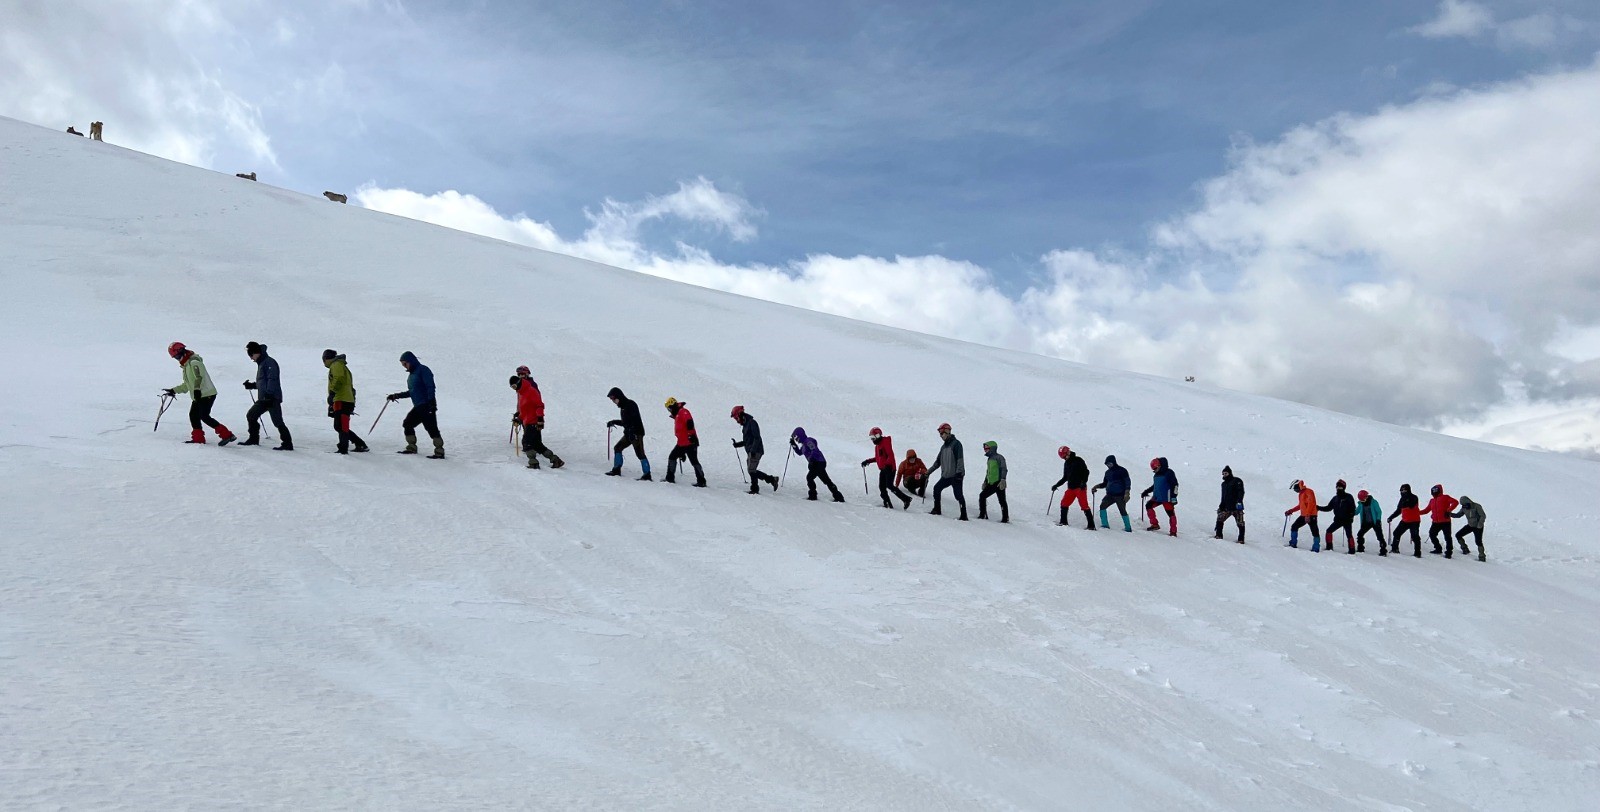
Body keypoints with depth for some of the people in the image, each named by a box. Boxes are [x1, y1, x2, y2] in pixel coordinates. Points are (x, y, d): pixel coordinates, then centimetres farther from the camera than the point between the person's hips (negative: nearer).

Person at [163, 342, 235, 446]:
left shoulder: (194, 362, -12)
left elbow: (199, 377, -27)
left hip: (207, 394, -10)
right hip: (198, 396, 10)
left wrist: (197, 390, -37)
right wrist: (174, 390, 26)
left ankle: (226, 435, -15)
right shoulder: (186, 365, 21)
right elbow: (187, 384, 29)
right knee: (193, 415, 10)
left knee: (204, 417, -14)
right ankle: (198, 438, 18)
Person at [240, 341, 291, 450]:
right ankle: (253, 439, 29)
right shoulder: (261, 363, 22)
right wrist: (251, 385, 17)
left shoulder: (269, 362, -10)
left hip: (272, 398, -10)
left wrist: (269, 394, -28)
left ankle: (288, 444, -12)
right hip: (263, 398, 10)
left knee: (277, 422, -12)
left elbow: (272, 379, -20)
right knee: (250, 416, 17)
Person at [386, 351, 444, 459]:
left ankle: (439, 452, -14)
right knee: (407, 424, 15)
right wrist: (397, 395, 22)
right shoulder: (411, 374, 19)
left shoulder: (423, 369, -8)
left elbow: (430, 387, -16)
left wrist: (431, 402, -24)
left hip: (427, 406, -10)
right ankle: (411, 447, 24)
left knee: (431, 427, -13)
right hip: (418, 407, 10)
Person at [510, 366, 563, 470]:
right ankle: (555, 460, 8)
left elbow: (540, 405, -17)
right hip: (527, 422, 10)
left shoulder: (531, 391, -10)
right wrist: (518, 419, 19)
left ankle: (533, 462, -19)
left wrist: (540, 418, -23)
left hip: (533, 422, -10)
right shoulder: (521, 393, 19)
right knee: (538, 445, 6)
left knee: (527, 442, -17)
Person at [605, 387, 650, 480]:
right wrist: (614, 422, 25)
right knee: (617, 448, 12)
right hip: (629, 434, 10)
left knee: (640, 453, -12)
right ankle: (616, 470, 17)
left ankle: (647, 475, -12)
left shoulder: (630, 405, -11)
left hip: (636, 433, -10)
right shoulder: (623, 406, 18)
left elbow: (635, 420, -21)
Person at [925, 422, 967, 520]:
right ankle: (937, 510, 21)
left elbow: (960, 459, -16)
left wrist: (959, 472, -24)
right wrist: (929, 472, 22)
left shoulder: (956, 443, -7)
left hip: (956, 475, -9)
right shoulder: (943, 447, 19)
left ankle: (964, 516, -10)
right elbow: (938, 461, 25)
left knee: (958, 495, -12)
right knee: (937, 488, 10)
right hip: (946, 476, 9)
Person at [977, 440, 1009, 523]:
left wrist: (1003, 480, -26)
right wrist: (985, 482, 29)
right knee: (982, 496, 7)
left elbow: (1003, 469, -17)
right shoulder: (990, 459, 19)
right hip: (991, 484, 9)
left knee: (1002, 501, -6)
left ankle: (1005, 518, -1)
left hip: (999, 484, -9)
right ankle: (983, 515, 12)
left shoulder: (999, 458, -8)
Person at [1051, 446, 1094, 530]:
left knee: (1084, 505, -11)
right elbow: (1065, 477, 24)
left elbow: (1086, 472, -9)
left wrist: (1083, 482, -21)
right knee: (1064, 504, 3)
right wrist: (1056, 485, 21)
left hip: (1080, 487, -7)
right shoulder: (1066, 463, 15)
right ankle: (1063, 522, 16)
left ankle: (1091, 525, -11)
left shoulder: (1078, 460, -5)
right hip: (1071, 488, 7)